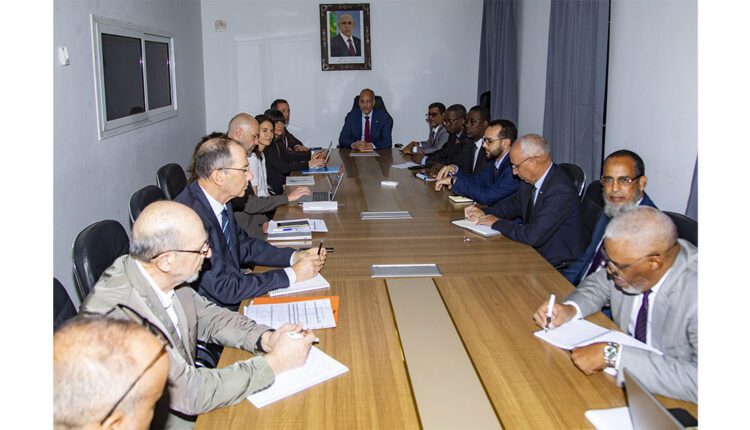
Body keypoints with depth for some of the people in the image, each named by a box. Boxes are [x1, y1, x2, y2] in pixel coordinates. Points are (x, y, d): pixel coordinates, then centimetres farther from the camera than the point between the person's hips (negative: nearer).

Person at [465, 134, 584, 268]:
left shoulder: (561, 190, -26)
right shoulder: (531, 179, -1)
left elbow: (534, 236, -30)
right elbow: (514, 203, 19)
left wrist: (497, 223, -17)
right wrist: (484, 213, 2)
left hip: (555, 263, -7)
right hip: (533, 250, 7)